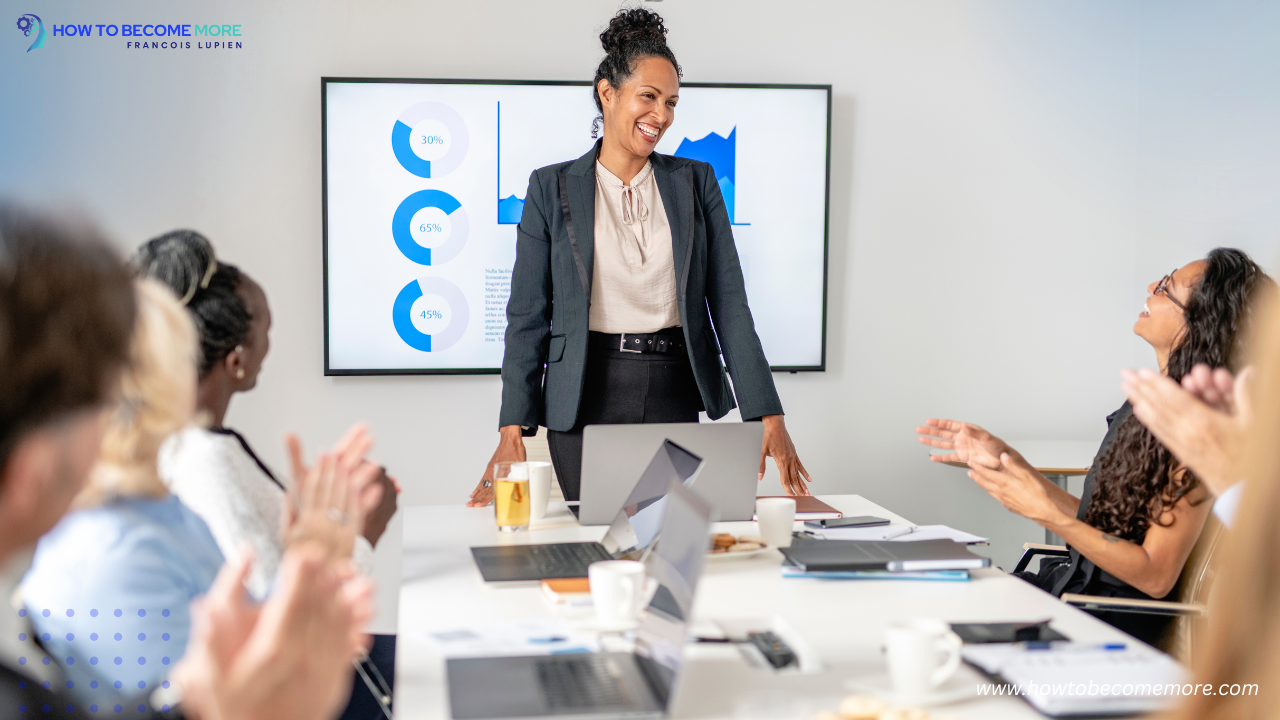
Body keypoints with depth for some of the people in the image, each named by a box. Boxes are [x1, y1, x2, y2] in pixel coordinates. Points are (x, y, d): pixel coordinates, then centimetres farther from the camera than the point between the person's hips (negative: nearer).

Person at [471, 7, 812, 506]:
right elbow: (528, 316, 1)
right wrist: (512, 432, -7)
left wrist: (768, 416, -5)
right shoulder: (552, 187, 3)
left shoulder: (695, 182, 7)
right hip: (588, 401, -1)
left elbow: (730, 303, 3)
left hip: (678, 396, 2)